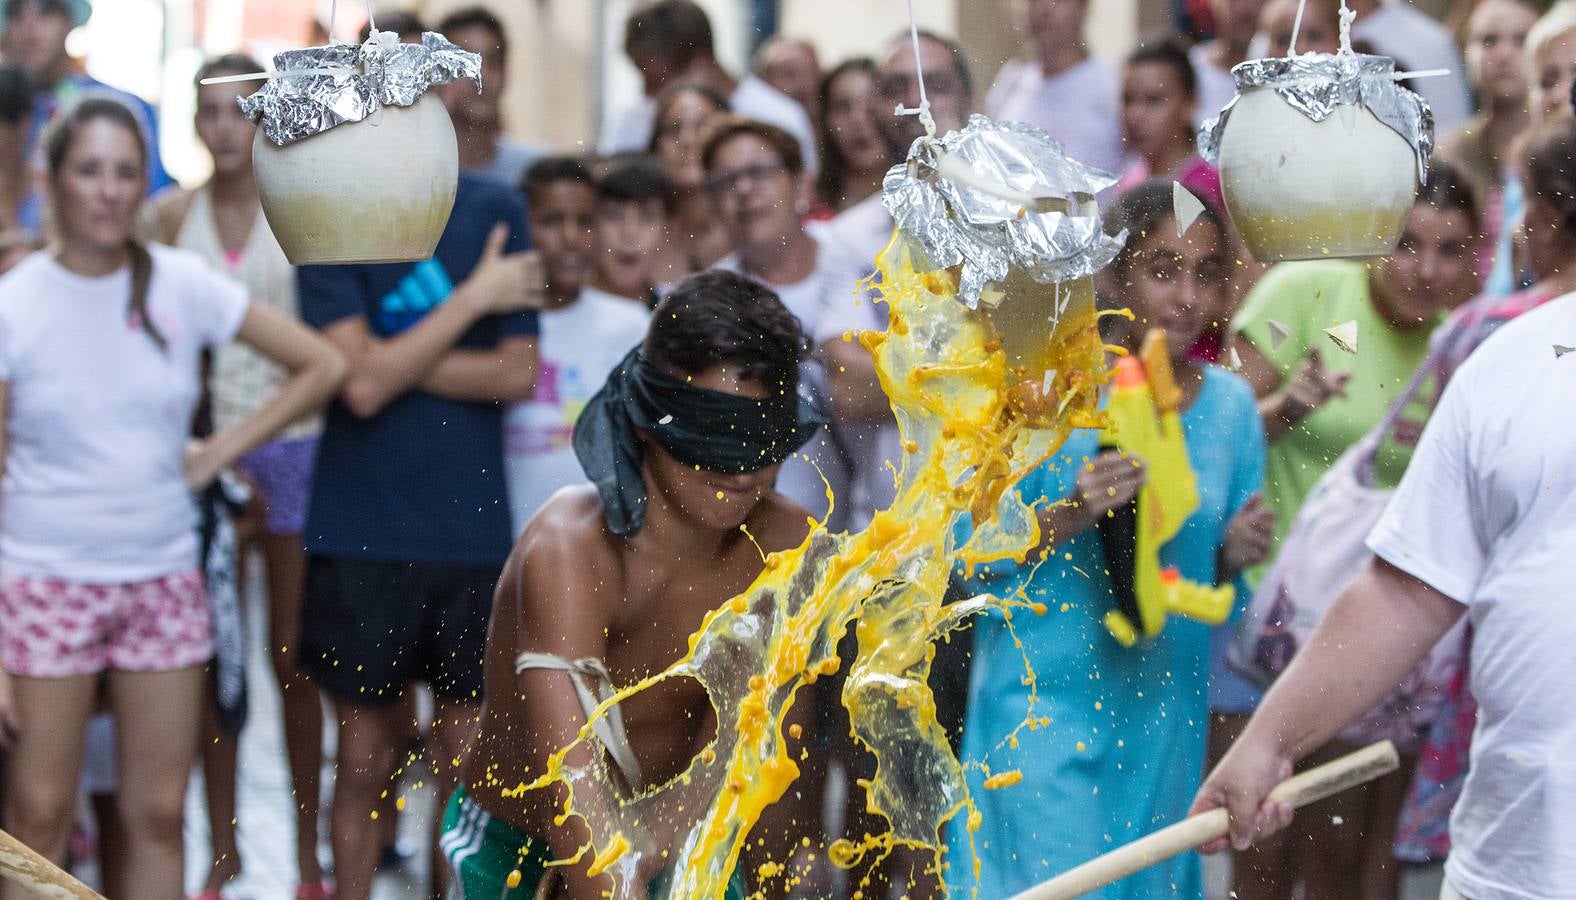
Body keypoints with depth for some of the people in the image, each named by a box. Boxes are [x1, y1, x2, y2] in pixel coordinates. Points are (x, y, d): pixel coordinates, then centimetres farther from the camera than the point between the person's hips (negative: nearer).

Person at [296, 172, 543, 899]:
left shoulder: (496, 211, 5)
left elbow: (517, 374, 0)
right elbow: (360, 381, -11)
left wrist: (398, 362, -9)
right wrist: (475, 297, -7)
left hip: (473, 521, 2)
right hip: (362, 530, -2)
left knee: (467, 750, 5)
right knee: (364, 749, 5)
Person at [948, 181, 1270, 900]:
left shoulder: (1230, 403, 3)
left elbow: (1211, 574, 13)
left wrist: (1234, 555, -9)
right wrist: (1070, 515, -24)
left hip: (1161, 712, 5)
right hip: (1045, 700, -4)